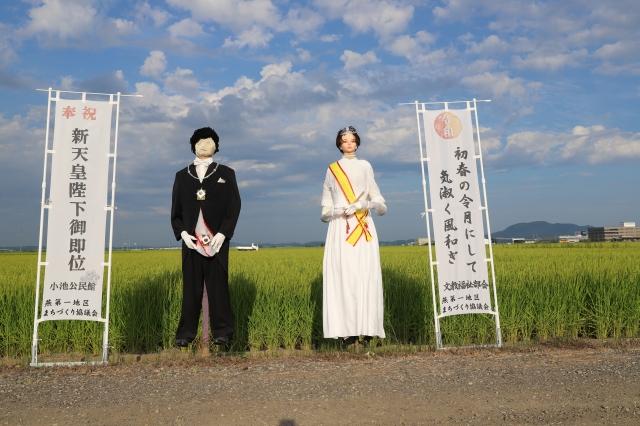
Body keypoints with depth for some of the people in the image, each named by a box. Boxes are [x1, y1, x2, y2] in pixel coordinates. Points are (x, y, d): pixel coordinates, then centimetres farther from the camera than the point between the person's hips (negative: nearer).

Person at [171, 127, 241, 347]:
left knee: (218, 285, 1)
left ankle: (222, 331, 9)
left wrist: (223, 233, -10)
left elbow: (234, 206, 1)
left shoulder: (226, 173, 7)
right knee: (191, 286, 4)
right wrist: (182, 232, -4)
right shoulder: (182, 176, 14)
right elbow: (175, 210, 12)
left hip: (217, 240, -2)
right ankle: (186, 332, 13)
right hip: (191, 241, 2)